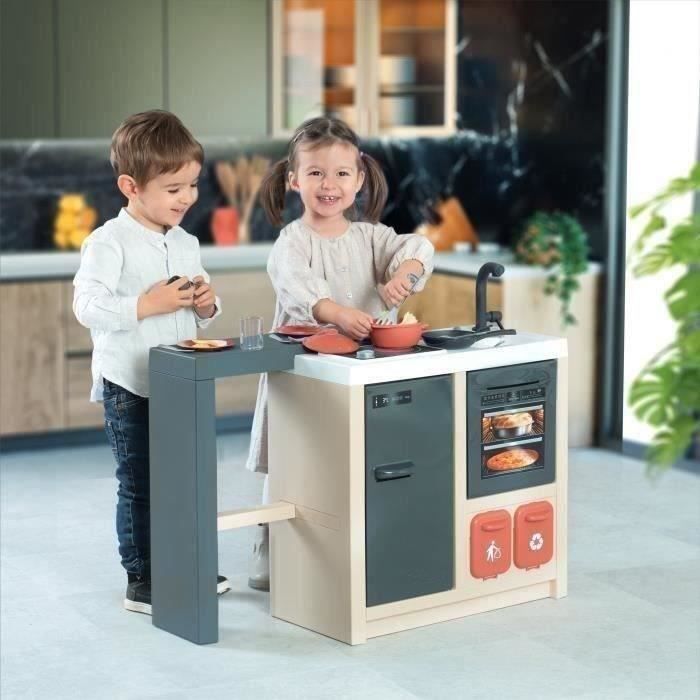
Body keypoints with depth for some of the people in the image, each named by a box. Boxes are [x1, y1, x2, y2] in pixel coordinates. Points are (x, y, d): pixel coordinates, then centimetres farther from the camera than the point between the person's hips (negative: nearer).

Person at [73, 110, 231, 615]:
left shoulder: (187, 244, 10)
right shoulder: (108, 243, -13)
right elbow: (88, 306, -21)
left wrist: (207, 304, -3)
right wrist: (147, 304, -25)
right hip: (129, 386, -7)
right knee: (139, 484, 1)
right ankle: (141, 581, 10)